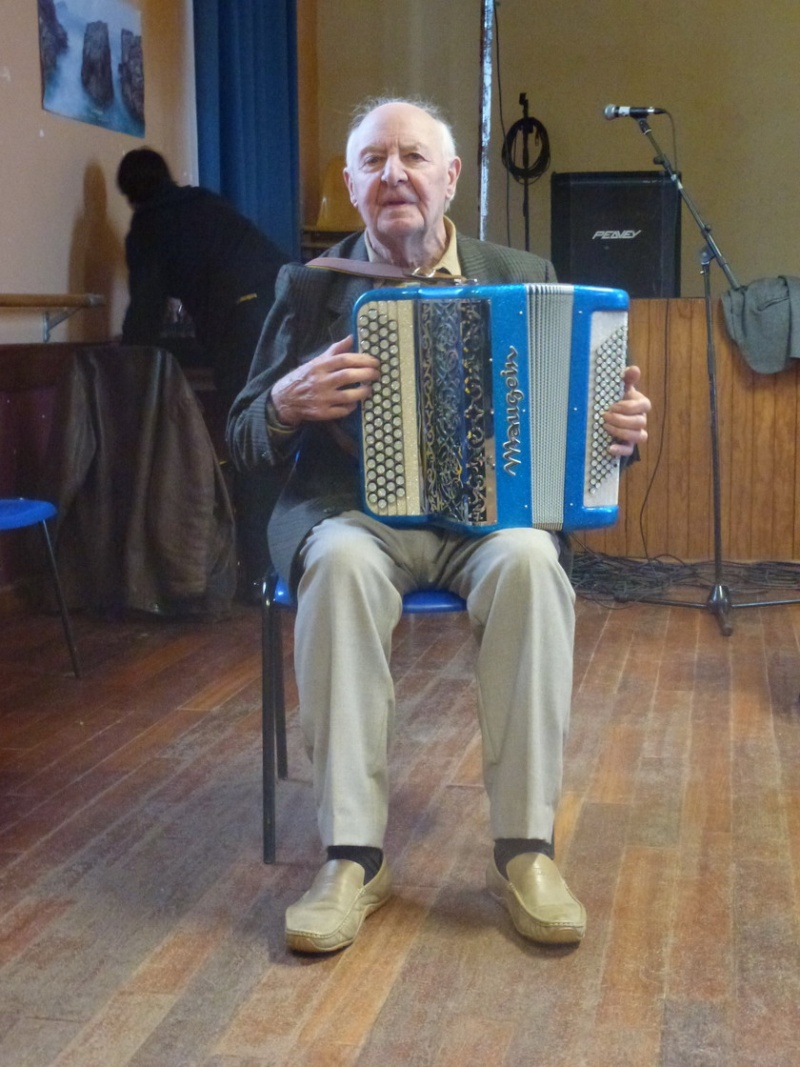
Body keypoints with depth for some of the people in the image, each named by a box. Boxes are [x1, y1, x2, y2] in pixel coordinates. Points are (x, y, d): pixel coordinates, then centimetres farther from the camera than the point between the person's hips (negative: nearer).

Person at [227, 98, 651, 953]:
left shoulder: (524, 280, 10)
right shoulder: (309, 287, 8)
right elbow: (243, 440, 8)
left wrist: (619, 428, -12)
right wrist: (288, 402, -15)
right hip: (354, 508, 0)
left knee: (528, 562, -33)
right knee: (342, 565, -35)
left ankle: (524, 851, -24)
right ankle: (353, 857, -27)